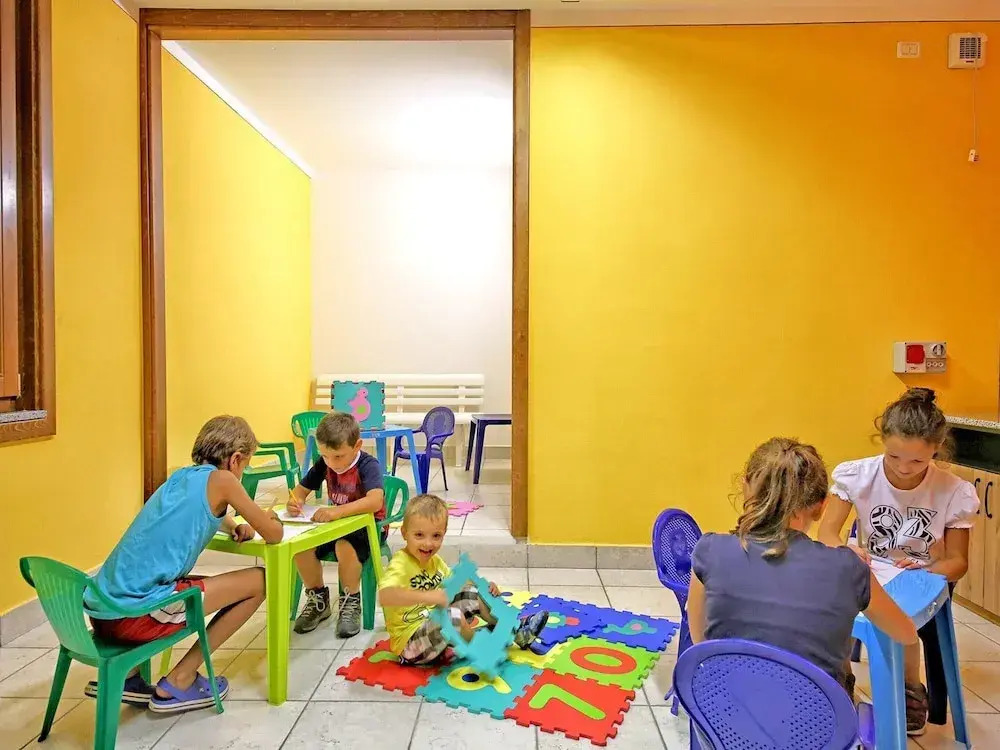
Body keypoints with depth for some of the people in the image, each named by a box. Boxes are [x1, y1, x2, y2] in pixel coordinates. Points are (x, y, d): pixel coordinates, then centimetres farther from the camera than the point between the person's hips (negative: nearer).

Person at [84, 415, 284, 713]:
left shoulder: (182, 476, 17)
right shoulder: (221, 479, -6)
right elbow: (273, 536, 0)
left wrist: (235, 526, 22)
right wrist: (267, 519, 22)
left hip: (102, 609, 9)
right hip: (135, 612, -9)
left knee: (195, 584, 35)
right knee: (259, 581, 0)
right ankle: (180, 681, 7)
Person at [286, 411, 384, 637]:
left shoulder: (368, 465, -21)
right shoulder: (324, 464, -1)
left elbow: (375, 501, -38)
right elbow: (302, 489, 7)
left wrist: (337, 511, -48)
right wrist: (295, 501, -18)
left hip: (369, 525, -6)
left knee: (345, 546, -37)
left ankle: (351, 603, -10)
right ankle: (318, 601, 5)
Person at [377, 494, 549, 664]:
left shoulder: (434, 561, 7)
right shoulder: (400, 565, -20)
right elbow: (384, 596, -39)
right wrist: (426, 596, -47)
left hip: (436, 626, 9)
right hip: (409, 643, -9)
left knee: (471, 593, 8)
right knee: (453, 616, -32)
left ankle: (516, 629, 13)